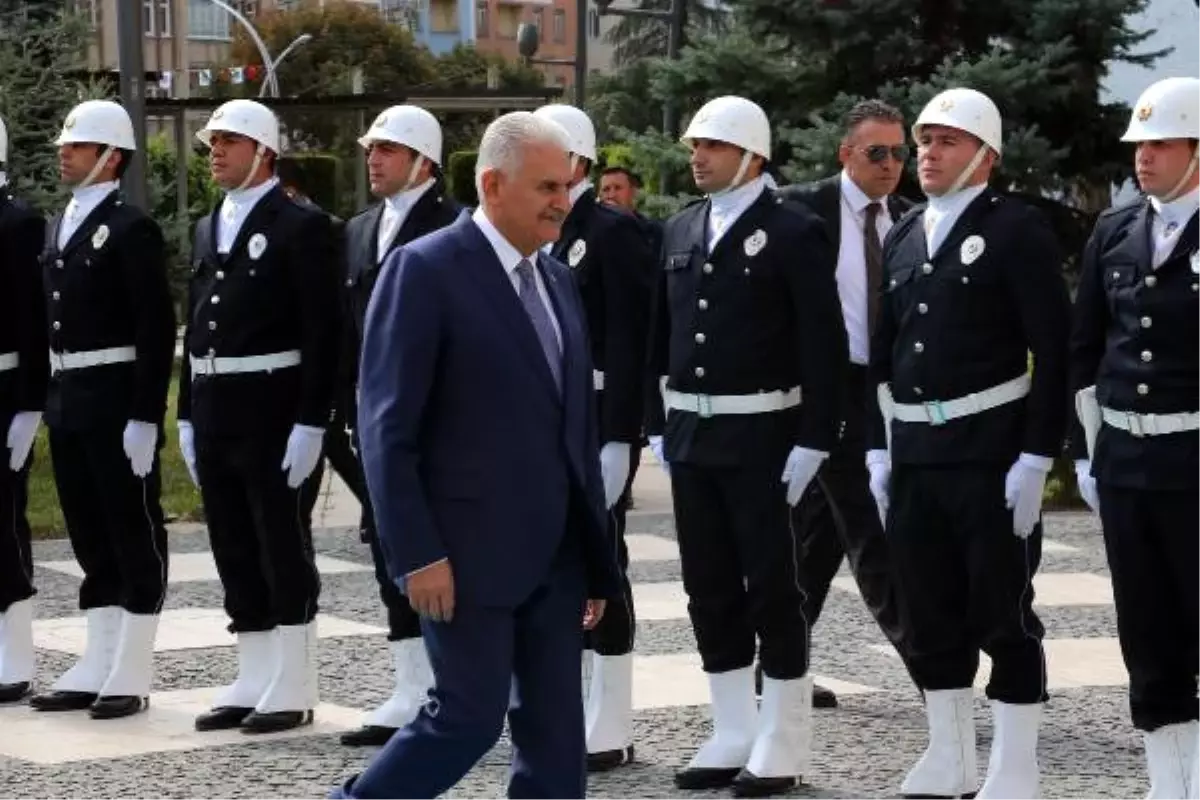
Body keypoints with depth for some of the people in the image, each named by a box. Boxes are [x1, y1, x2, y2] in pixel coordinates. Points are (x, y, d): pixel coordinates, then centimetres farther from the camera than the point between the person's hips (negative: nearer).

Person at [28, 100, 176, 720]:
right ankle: (96, 670, 20)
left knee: (135, 535, 1)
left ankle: (131, 676, 6)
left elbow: (156, 330, -14)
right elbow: (51, 319, 15)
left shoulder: (131, 229, -10)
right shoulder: (58, 227, 14)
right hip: (67, 403, 8)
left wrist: (145, 417, -18)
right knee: (92, 539, 13)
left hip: (117, 402, -8)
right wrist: (49, 400, 10)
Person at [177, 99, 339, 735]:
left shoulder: (301, 227, -7)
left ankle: (292, 690, 5)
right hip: (213, 412, 7)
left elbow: (321, 332, -12)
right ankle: (253, 681, 18)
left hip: (272, 412, -7)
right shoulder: (206, 230, 16)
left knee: (284, 549, -1)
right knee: (235, 551, 11)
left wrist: (310, 422, -17)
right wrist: (188, 415, 13)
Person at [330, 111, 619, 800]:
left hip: (554, 554, 7)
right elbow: (388, 427, -13)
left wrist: (598, 558, 16)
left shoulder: (558, 280, 14)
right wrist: (417, 555, -17)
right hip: (467, 550, -7)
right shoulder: (426, 270, -10)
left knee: (557, 734, 7)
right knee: (470, 718, -5)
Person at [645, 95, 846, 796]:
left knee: (773, 589, 1)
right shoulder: (681, 230, 11)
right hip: (691, 436, 6)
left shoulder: (795, 232, -8)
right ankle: (733, 735, 20)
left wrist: (813, 441, -15)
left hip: (761, 440, -6)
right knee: (710, 590, 10)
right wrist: (657, 423, 10)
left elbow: (824, 344, -11)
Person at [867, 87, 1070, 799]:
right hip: (914, 453, 7)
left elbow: (1053, 352, -11)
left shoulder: (1019, 230, -6)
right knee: (931, 615, 11)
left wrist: (1035, 459, -16)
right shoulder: (904, 238, 15)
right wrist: (879, 447, 12)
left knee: (1004, 613, -1)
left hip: (991, 453, -6)